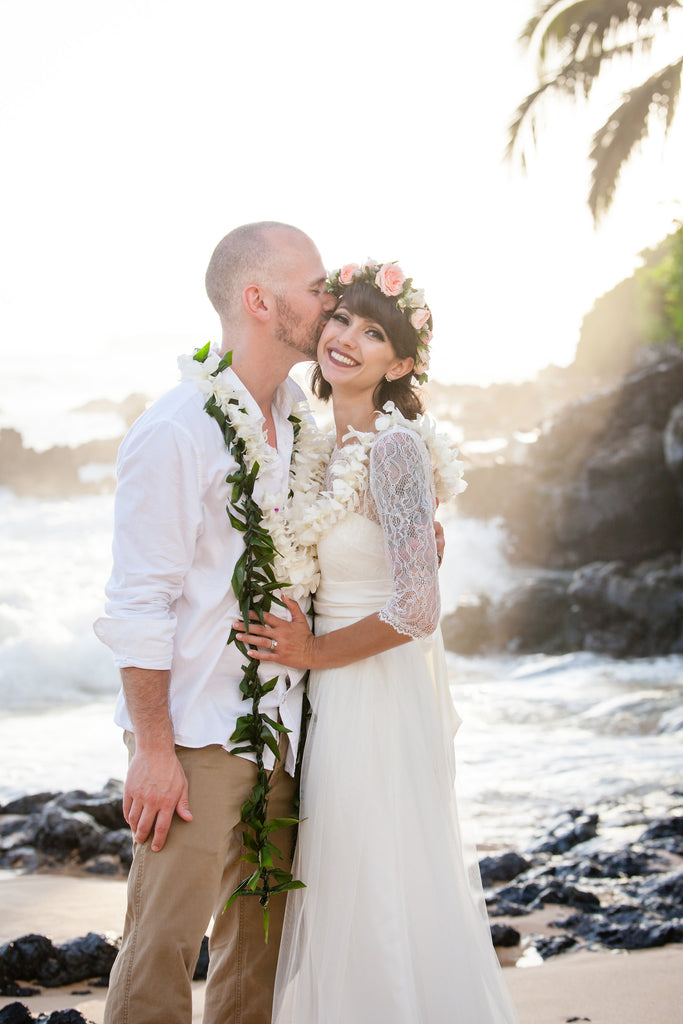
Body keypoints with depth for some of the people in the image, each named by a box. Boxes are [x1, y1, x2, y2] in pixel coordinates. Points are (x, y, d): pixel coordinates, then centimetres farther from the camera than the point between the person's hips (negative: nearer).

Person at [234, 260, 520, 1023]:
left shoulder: (394, 446, -18)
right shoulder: (330, 445, 8)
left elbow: (415, 610, -23)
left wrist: (312, 653, -13)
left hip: (376, 694, -9)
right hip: (333, 699, 9)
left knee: (380, 893, 2)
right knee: (344, 891, 18)